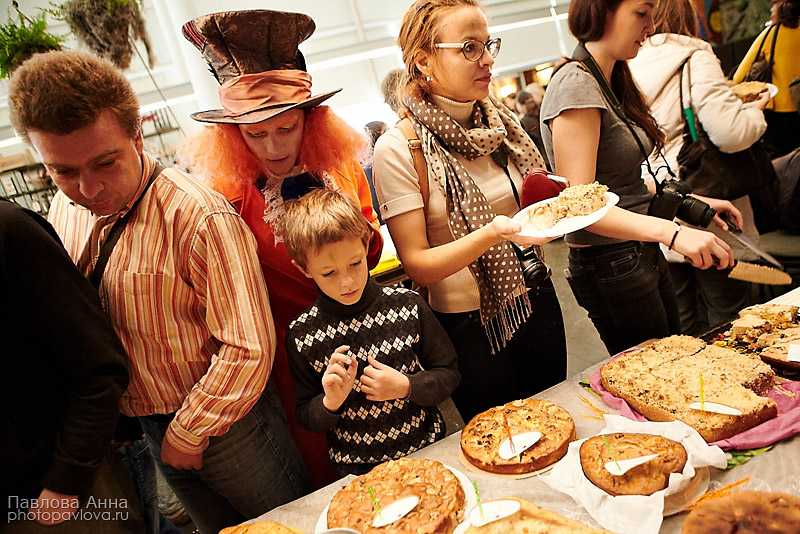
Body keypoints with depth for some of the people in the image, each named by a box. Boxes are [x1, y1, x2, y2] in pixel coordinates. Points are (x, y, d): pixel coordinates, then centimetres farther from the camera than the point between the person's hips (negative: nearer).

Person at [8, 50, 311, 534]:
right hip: (148, 425, 6)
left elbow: (249, 349, -25)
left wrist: (190, 433, -14)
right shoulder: (66, 208, -2)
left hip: (225, 422, -6)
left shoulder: (200, 217, -26)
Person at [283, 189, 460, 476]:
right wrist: (330, 402, -21)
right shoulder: (301, 335, -11)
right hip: (357, 469, 0)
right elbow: (305, 418, 0)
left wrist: (406, 387, -16)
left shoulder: (407, 305, -8)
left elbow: (448, 374, 3)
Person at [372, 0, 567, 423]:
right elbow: (417, 264, -18)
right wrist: (494, 232, -32)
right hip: (469, 324, -5)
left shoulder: (501, 120, 0)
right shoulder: (397, 149, -16)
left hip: (535, 302, 5)